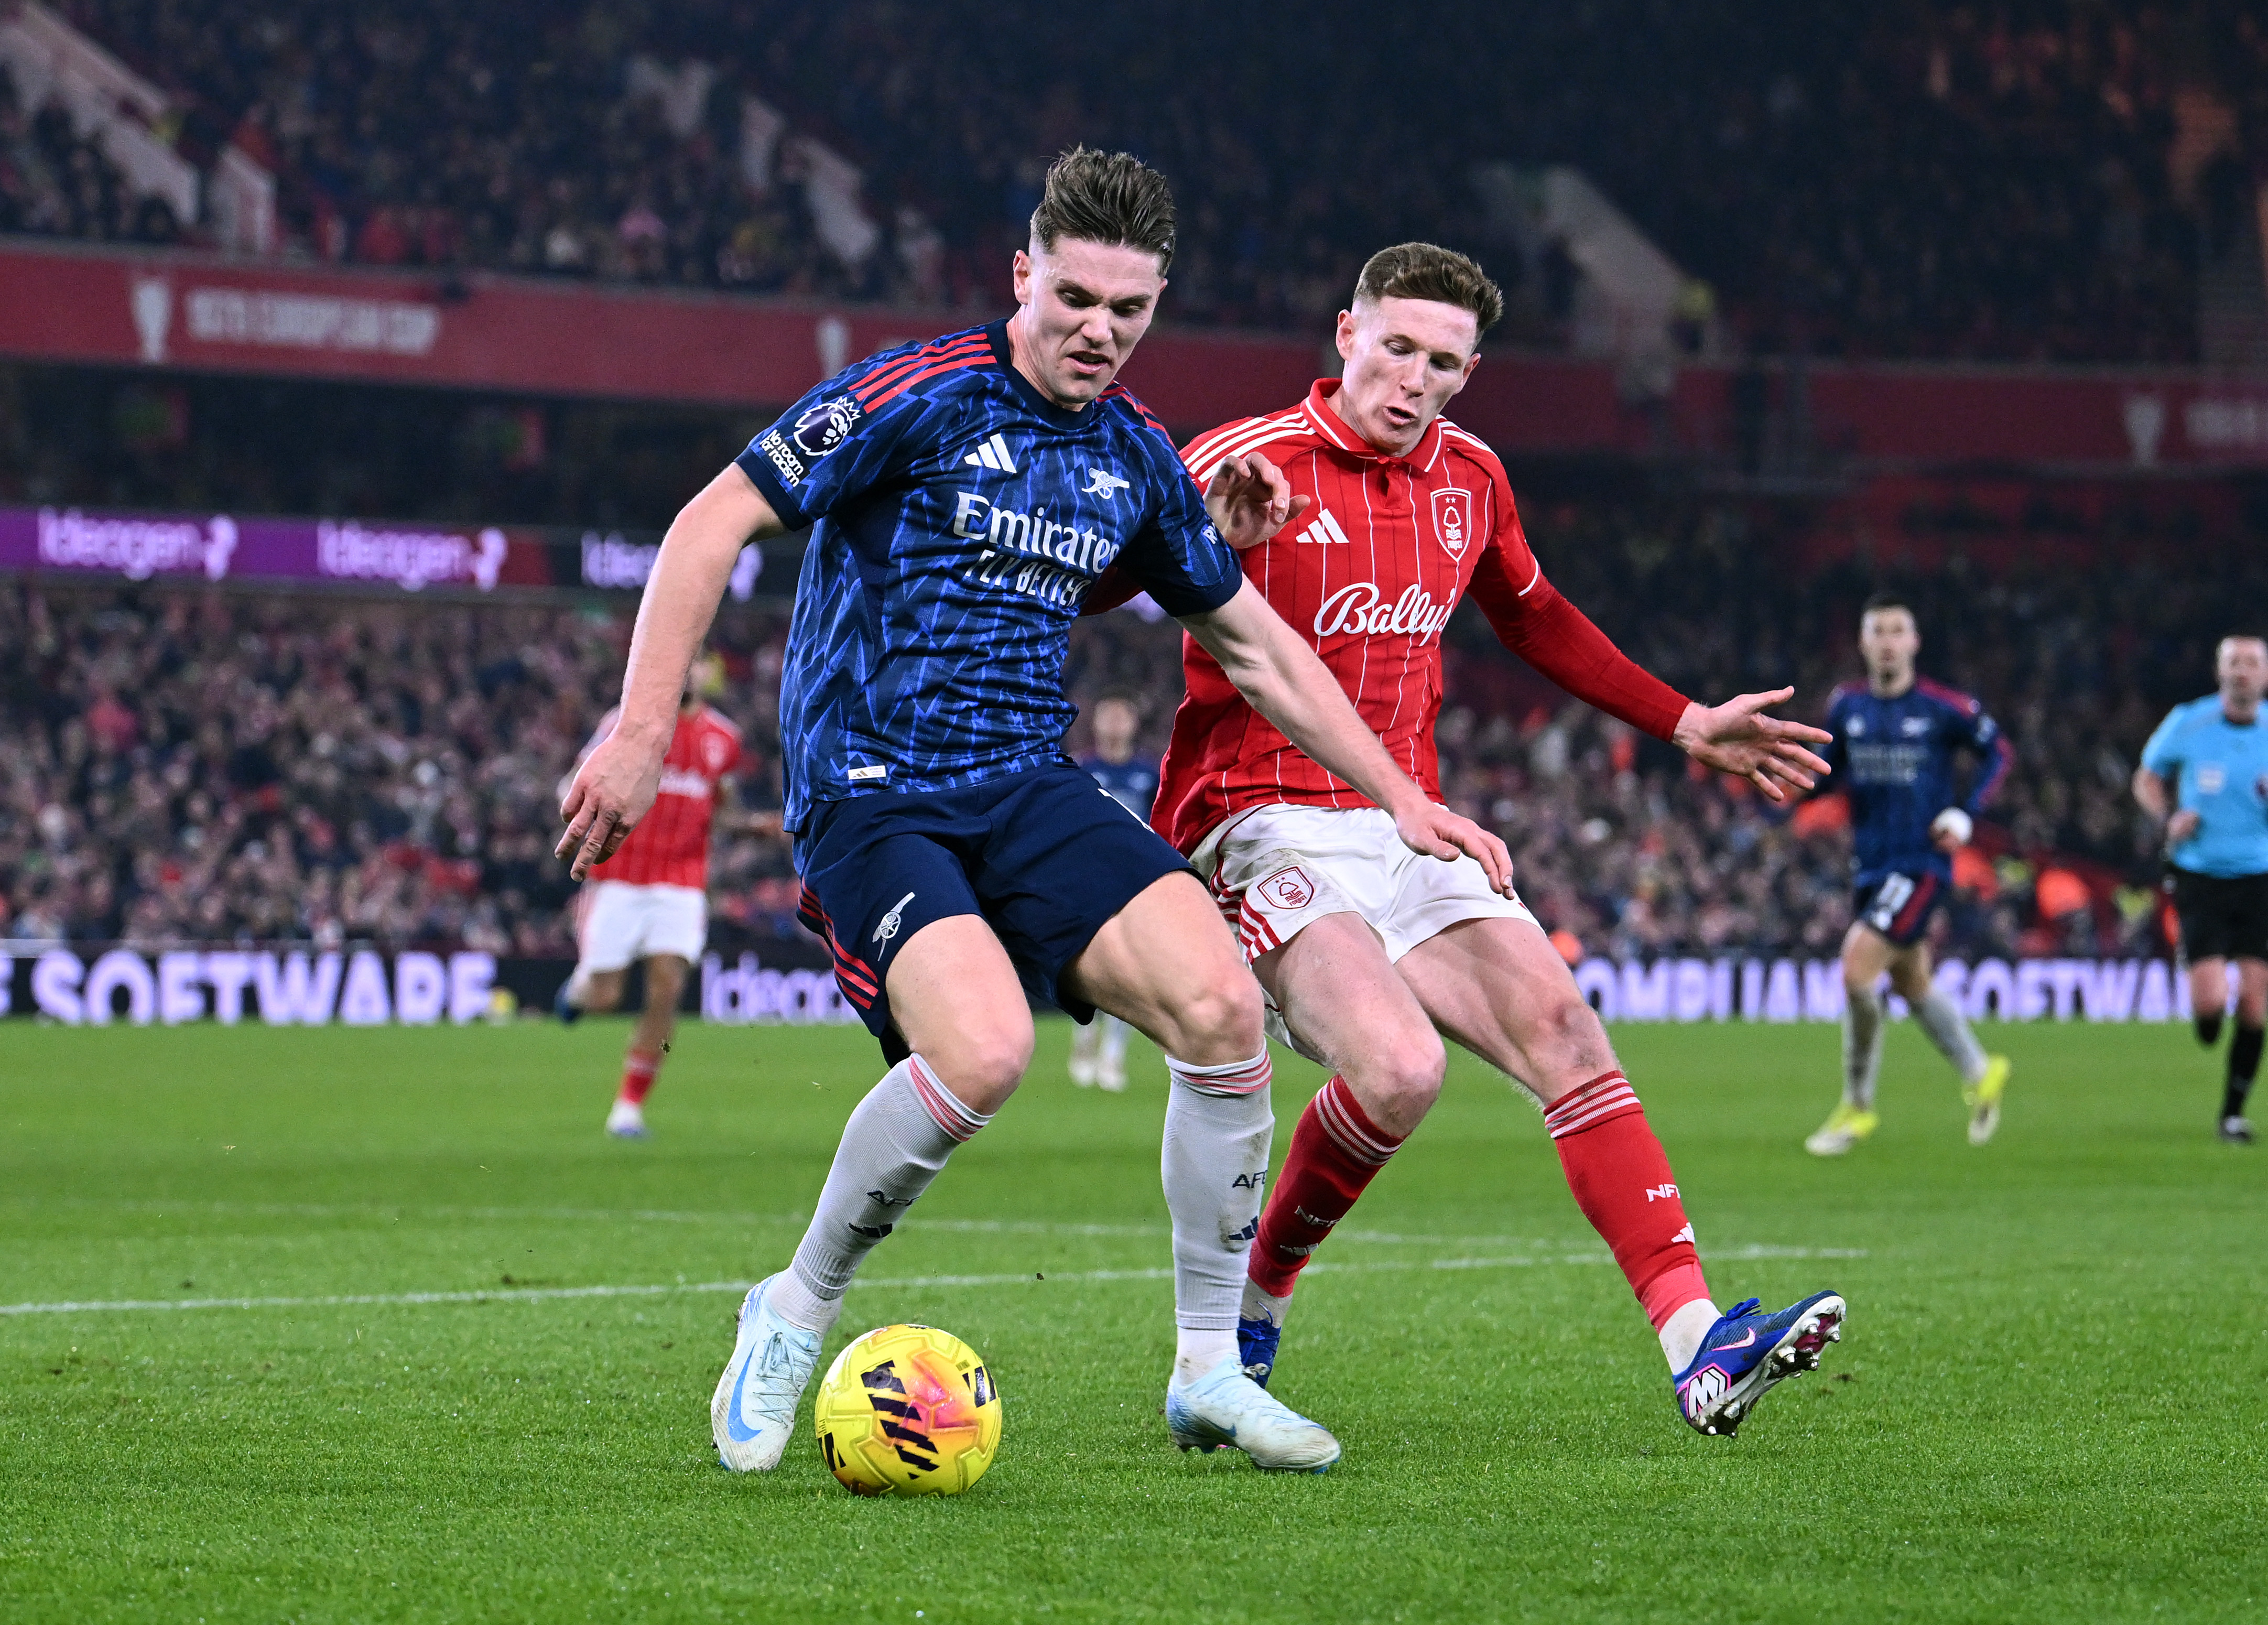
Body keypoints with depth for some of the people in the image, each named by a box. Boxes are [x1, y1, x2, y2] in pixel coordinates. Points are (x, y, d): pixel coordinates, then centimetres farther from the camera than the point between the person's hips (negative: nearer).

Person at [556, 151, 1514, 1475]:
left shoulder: (1138, 457, 9)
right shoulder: (922, 395, -9)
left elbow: (1256, 645, 21)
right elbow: (714, 524, -9)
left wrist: (1403, 799, 19)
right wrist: (642, 733, -15)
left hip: (1031, 791, 6)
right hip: (870, 801, -6)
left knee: (1222, 1004, -16)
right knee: (984, 1051, -30)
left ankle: (1210, 1373, -2)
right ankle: (793, 1322, -6)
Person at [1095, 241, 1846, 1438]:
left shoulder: (1468, 478, 12)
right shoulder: (1248, 465, -9)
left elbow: (1535, 619, 31)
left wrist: (1687, 725, 29)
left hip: (1407, 835, 7)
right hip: (1264, 833, -7)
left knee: (1561, 1028, -11)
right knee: (1399, 1069, -28)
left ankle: (1699, 1348, -17)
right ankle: (1249, 1315, -5)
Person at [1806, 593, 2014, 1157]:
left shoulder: (1943, 707, -8)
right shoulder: (1846, 706, 5)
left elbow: (1998, 751, 5)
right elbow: (1831, 772, 15)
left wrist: (1966, 814, -7)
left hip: (1921, 863, -6)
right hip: (1870, 868, 6)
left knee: (1857, 968, -18)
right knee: (1913, 985, 16)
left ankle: (1857, 1106, -5)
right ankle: (1980, 1074, 39)